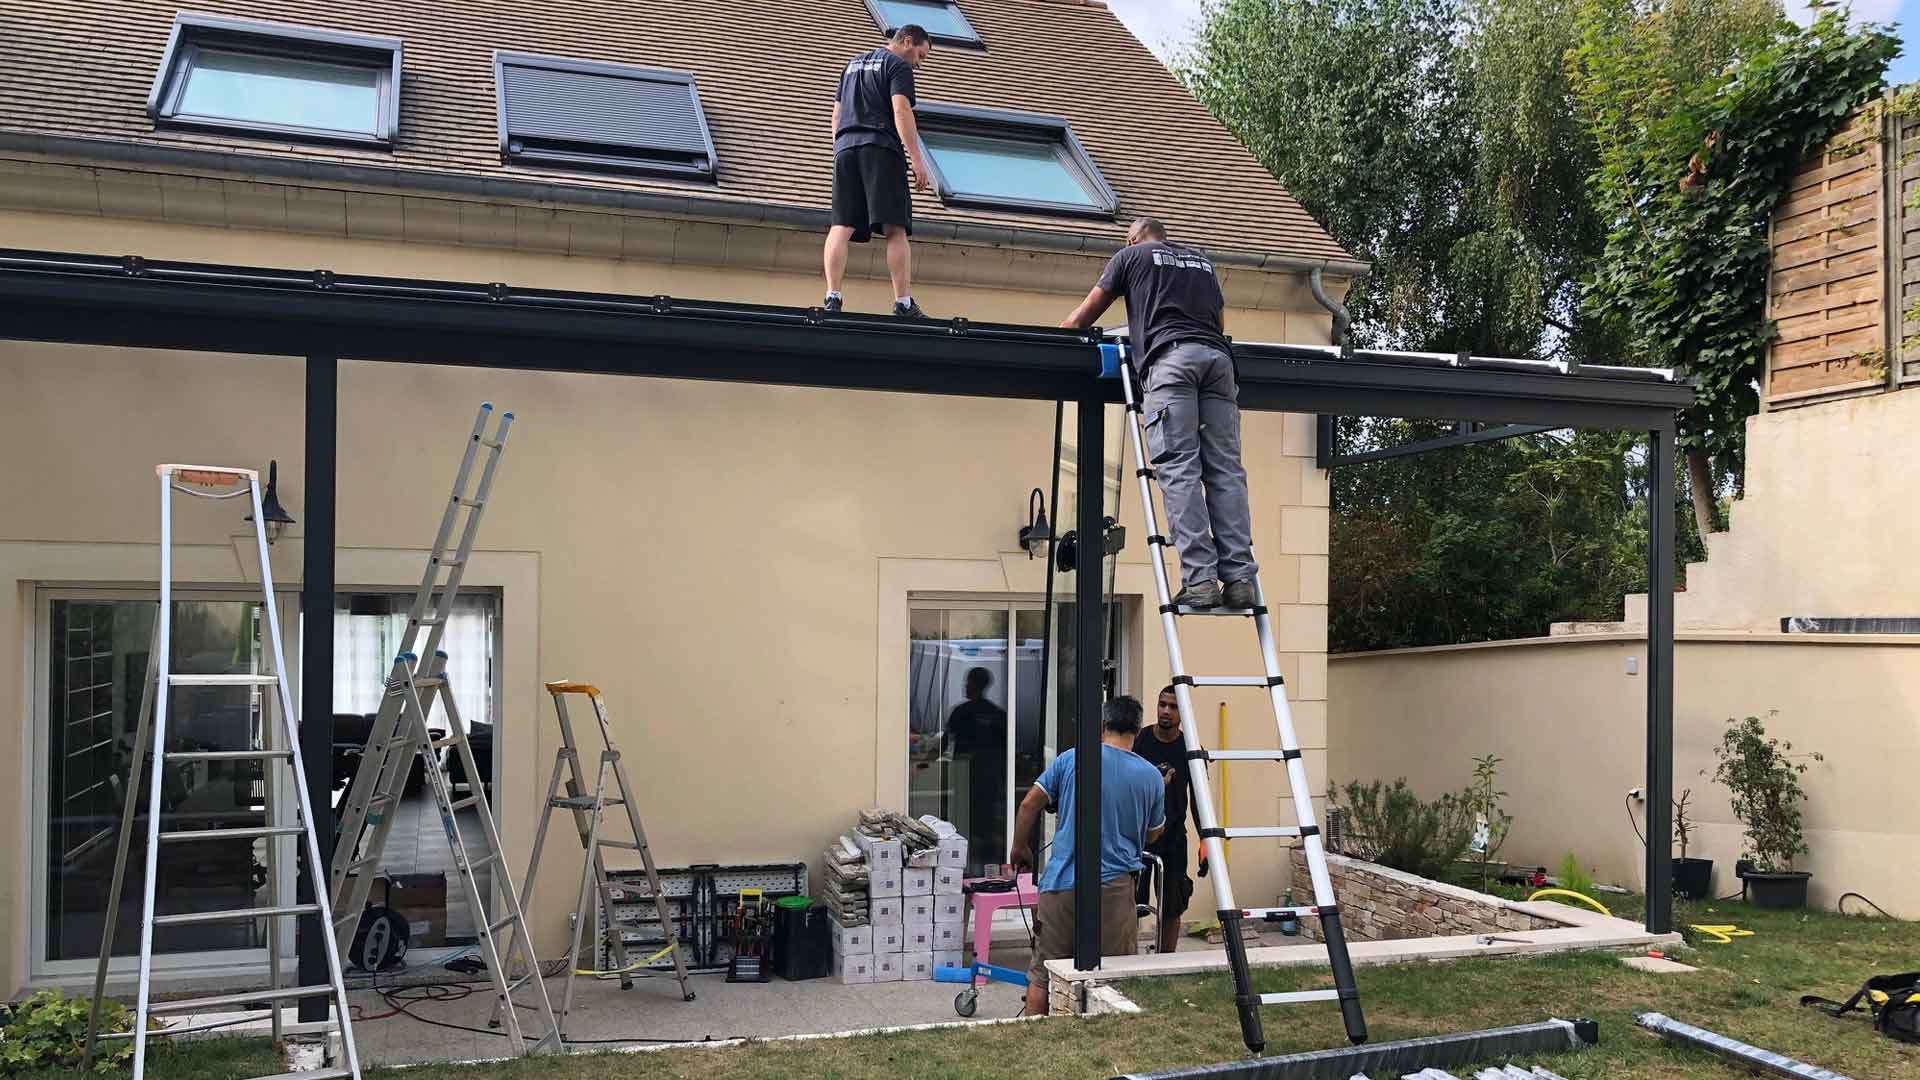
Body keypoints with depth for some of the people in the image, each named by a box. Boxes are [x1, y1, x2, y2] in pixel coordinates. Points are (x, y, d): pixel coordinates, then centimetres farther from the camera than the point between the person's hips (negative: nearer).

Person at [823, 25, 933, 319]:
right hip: (881, 150, -6)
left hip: (845, 149, 7)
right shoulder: (898, 66, 3)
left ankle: (832, 298, -15)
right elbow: (901, 111, -10)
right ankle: (904, 304, -15)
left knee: (841, 227, -3)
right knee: (895, 229, -9)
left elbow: (837, 113, 27)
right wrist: (917, 160, -14)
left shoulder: (853, 64, 27)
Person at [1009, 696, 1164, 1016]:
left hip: (1061, 883, 0)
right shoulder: (1151, 777, 2)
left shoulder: (1072, 759, 0)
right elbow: (1153, 835, 14)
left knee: (1042, 977, 9)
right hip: (1114, 887, 0)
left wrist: (1019, 848, 14)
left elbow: (1030, 804, 0)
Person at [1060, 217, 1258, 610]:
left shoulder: (1131, 255, 22)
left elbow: (1083, 316, 27)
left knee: (1179, 470, -12)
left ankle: (1199, 579, -23)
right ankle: (1239, 578, -13)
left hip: (1170, 356, -4)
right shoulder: (1202, 260, 33)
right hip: (1217, 357, 4)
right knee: (1226, 470, -3)